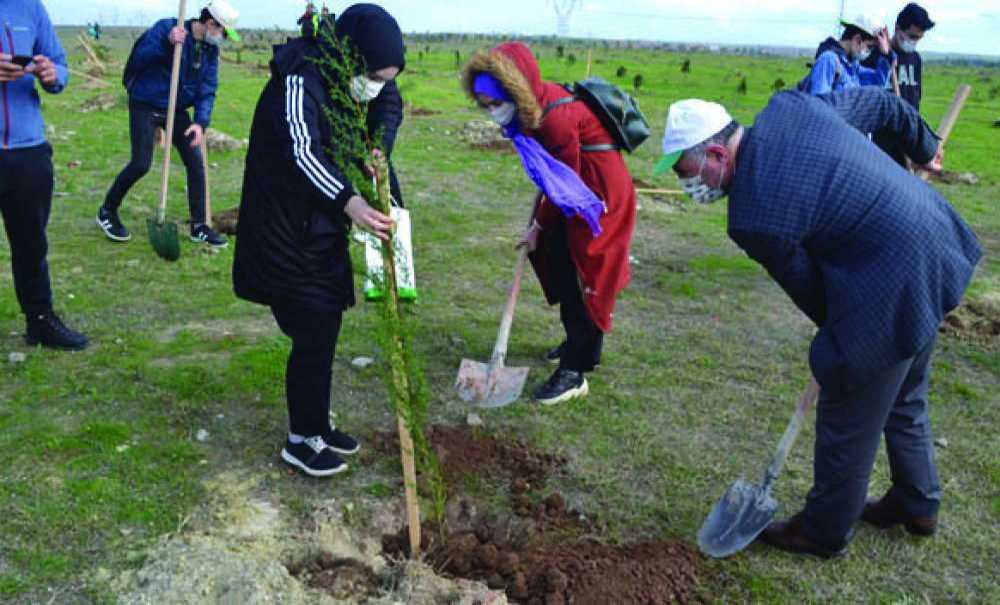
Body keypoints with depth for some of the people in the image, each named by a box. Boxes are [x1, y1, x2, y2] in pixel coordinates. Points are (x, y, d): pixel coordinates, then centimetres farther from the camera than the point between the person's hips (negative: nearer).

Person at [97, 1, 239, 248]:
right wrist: (167, 43, -35)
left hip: (177, 109, 6)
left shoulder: (210, 50, 1)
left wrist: (201, 122, -18)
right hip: (145, 106, -6)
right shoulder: (165, 28, -16)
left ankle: (199, 227, 10)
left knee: (195, 162, -1)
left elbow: (207, 90, -3)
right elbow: (137, 60, -22)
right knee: (140, 164, -9)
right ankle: (107, 213, 16)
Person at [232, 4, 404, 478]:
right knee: (312, 337, -3)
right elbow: (302, 151, -39)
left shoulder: (339, 88, 8)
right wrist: (348, 202, -54)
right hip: (285, 237, -9)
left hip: (321, 234, 9)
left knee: (325, 331, 15)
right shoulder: (298, 82, -21)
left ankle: (317, 424, 32)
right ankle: (301, 440, 16)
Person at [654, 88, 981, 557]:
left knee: (846, 422, 10)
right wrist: (923, 145, 29)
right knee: (905, 399, 27)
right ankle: (917, 504, 48)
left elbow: (808, 290, -10)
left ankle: (824, 532, 31)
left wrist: (837, 329, 10)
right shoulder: (790, 106, -4)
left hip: (891, 288, -9)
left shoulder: (753, 219, -25)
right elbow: (881, 103, 11)